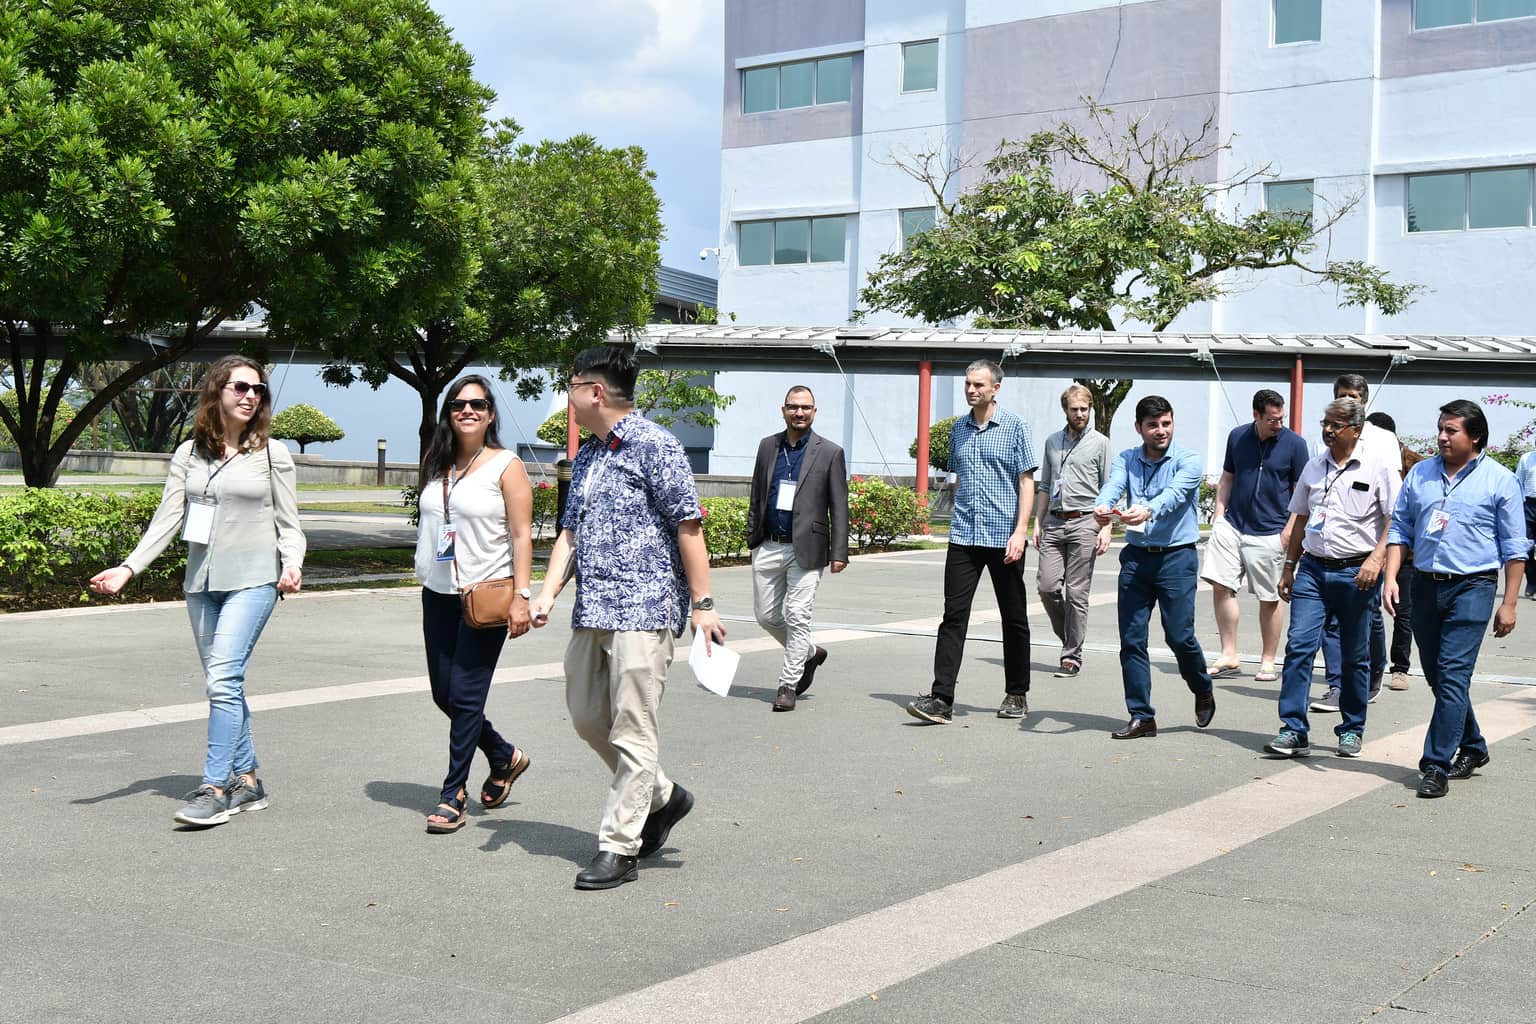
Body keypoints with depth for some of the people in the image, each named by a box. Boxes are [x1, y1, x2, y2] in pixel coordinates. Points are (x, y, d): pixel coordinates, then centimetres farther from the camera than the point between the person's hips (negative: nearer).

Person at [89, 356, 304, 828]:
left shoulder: (271, 453, 1)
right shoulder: (189, 453, 9)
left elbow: (288, 523, 3)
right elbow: (168, 518, 5)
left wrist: (292, 563, -16)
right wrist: (129, 567, -6)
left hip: (252, 580, -4)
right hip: (202, 581, 4)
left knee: (223, 679, -15)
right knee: (223, 683, 8)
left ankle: (215, 787, -13)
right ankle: (248, 780, 18)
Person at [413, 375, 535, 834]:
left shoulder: (506, 466, -5)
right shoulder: (437, 465, 11)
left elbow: (521, 537, -8)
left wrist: (521, 595, -16)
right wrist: (425, 573, 17)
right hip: (438, 594, 6)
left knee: (465, 696, -7)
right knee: (444, 694, 10)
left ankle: (453, 796, 3)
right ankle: (505, 757, 32)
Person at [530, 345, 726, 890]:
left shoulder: (653, 446, -9)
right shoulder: (586, 456, 17)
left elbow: (688, 526, -11)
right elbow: (569, 532, 17)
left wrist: (702, 604, -14)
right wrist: (547, 593, 3)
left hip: (643, 609, -9)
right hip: (591, 611, 9)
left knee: (632, 731, -5)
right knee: (587, 717, 15)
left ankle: (619, 848, 1)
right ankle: (661, 797, 32)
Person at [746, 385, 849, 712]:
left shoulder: (829, 452, -1)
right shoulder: (768, 446, 10)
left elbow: (839, 507, -2)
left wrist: (839, 553, -7)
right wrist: (752, 535, 11)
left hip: (806, 549, -4)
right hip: (768, 547, 4)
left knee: (798, 616, -6)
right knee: (766, 614, 8)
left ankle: (788, 684, 4)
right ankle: (809, 653, 32)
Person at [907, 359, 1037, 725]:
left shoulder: (1015, 427, -2)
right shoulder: (959, 429, 12)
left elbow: (1027, 481, -5)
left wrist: (1020, 531, -14)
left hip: (1004, 537, -3)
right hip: (964, 537, 3)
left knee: (1014, 618, 9)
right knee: (953, 615, -6)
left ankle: (1017, 695, 21)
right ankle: (941, 699, -11)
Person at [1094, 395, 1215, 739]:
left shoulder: (1187, 460, -2)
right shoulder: (1126, 460, 8)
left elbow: (1174, 494, -21)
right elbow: (1113, 487, -12)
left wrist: (1147, 511, -43)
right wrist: (1102, 508, -36)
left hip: (1176, 558, -3)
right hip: (1136, 556, 4)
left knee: (1180, 636, -4)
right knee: (1131, 638, 1)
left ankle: (1203, 691, 26)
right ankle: (1141, 717, 9)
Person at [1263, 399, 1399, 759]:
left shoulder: (1377, 469, -3)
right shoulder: (1313, 468, 12)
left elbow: (1396, 521, -5)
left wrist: (1376, 558, -17)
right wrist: (1289, 566, 17)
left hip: (1355, 573, -4)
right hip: (1313, 569, 4)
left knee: (1355, 655, 7)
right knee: (1299, 646, -7)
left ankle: (1352, 730, 20)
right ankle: (1293, 730, -6)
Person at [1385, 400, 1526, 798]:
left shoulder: (1499, 480, -1)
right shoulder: (1419, 474, 10)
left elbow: (1514, 547, 0)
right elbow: (1400, 528, 12)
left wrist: (1509, 603, -4)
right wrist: (1391, 577, 0)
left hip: (1472, 586, -5)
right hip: (1425, 585, 5)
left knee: (1452, 675, -12)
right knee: (1437, 676, 13)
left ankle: (1437, 766, -9)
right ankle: (1472, 748, 32)